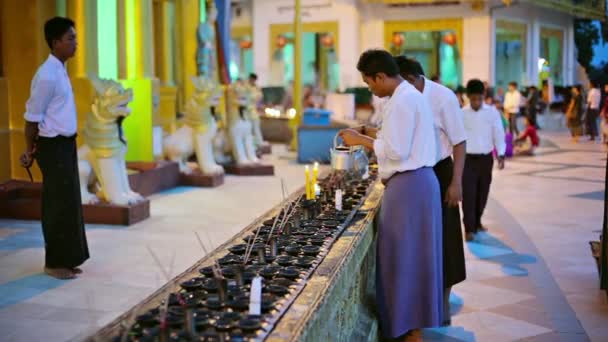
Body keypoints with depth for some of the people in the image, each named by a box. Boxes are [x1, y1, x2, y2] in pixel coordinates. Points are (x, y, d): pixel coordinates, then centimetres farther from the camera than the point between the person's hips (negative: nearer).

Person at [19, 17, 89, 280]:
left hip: (65, 145, 9)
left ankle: (64, 259, 24)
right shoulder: (48, 75, -20)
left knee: (67, 203, 14)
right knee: (60, 204, -2)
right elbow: (32, 117, -15)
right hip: (54, 147, -9)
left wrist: (32, 149, 15)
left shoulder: (59, 71, 10)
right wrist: (30, 151, -6)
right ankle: (54, 263, 9)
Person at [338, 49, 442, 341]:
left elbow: (396, 151, -21)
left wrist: (361, 141, -11)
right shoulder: (409, 95, 15)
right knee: (410, 256, 15)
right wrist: (369, 132, 15)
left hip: (409, 185, -10)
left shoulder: (403, 101, -17)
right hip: (414, 182, 10)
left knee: (406, 256, -2)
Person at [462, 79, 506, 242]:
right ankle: (469, 228, -4)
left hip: (486, 158, 2)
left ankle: (477, 222, 30)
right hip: (468, 159, -2)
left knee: (482, 193, 13)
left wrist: (501, 155, -9)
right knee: (468, 194, -7)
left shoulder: (492, 112, -1)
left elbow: (499, 135, 1)